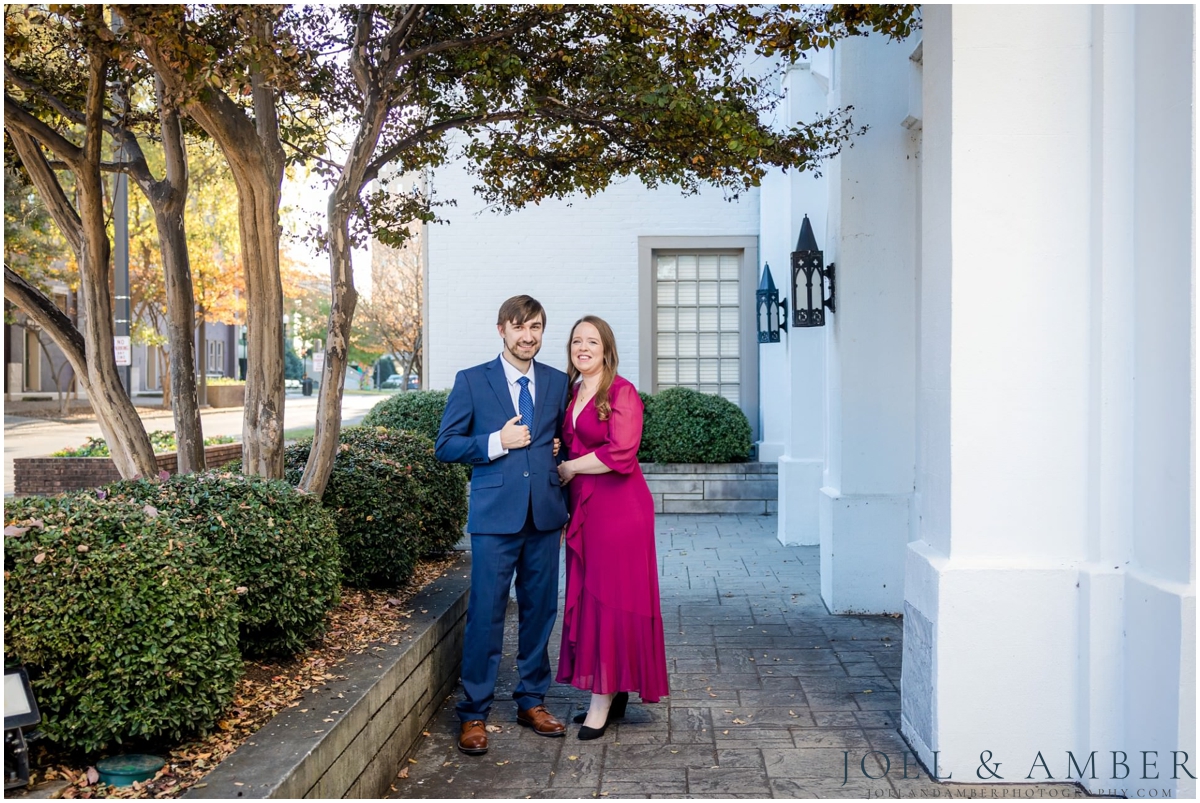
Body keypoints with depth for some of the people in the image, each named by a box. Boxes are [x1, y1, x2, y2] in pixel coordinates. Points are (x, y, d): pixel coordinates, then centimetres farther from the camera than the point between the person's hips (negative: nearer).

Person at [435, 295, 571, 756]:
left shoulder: (558, 383, 11)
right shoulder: (471, 381, 2)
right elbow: (445, 446, -1)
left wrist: (558, 448, 3)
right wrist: (497, 442, -12)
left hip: (545, 514, 4)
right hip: (495, 515, -3)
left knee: (540, 611, 11)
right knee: (485, 615, -2)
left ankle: (531, 702, 26)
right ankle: (474, 714, 10)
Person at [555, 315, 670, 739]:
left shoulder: (622, 393, -9)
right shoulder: (570, 394, 14)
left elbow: (620, 453, -19)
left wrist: (569, 468, -9)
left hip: (619, 507, -8)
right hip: (582, 508, 8)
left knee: (611, 596, -3)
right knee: (586, 596, 8)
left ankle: (603, 700, 2)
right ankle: (612, 692, 18)